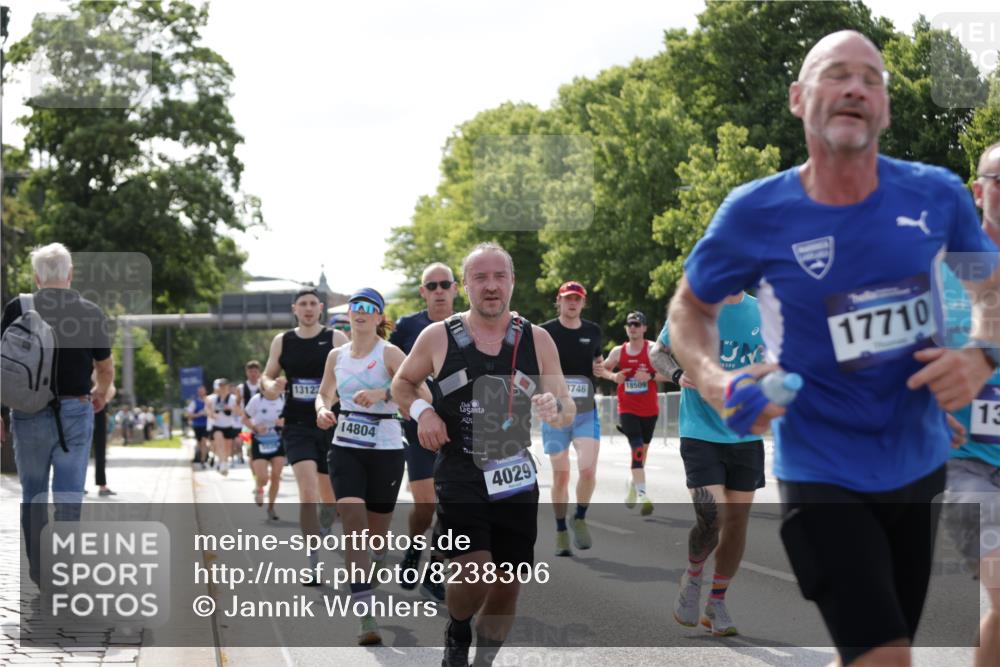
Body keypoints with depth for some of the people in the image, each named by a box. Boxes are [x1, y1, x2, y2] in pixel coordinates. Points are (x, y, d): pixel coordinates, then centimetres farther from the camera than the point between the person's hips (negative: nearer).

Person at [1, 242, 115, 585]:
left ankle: (38, 573, 17)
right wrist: (101, 394, 30)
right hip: (76, 411, 0)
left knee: (33, 493, 12)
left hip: (29, 413, 0)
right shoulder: (91, 313, -1)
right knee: (69, 494, 1)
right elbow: (106, 368, 9)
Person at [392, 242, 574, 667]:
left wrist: (555, 408, -21)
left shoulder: (537, 340, 1)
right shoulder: (438, 337, -2)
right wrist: (421, 411, -7)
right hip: (459, 476, -3)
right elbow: (402, 383, 14)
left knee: (508, 585, 6)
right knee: (473, 572, -20)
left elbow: (567, 413, 4)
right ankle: (457, 631, 13)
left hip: (517, 478, 3)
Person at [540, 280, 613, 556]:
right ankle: (561, 533, 17)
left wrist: (603, 371, 1)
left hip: (586, 412, 2)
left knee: (588, 470, -15)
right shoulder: (545, 332, -3)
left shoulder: (593, 331, 7)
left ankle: (580, 519, 9)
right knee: (561, 475, 3)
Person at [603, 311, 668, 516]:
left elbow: (670, 374, -7)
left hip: (649, 409, 1)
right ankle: (642, 495, -26)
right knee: (637, 449, -17)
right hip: (627, 408, -1)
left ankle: (633, 483, 41)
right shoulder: (618, 352, 3)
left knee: (642, 450, 14)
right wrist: (613, 376, -7)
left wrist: (650, 376, -22)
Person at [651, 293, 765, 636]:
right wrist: (678, 375, -13)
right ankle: (693, 576, 18)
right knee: (711, 518, -14)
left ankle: (717, 603, 23)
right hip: (701, 432, -3)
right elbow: (657, 352, 8)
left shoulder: (762, 313, 3)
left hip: (746, 436, 3)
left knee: (738, 520, 6)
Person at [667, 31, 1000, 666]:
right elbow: (690, 308, 4)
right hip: (822, 473, -4)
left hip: (920, 465, 4)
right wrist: (715, 382, -16)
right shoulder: (755, 213, -13)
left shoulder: (937, 195, -7)